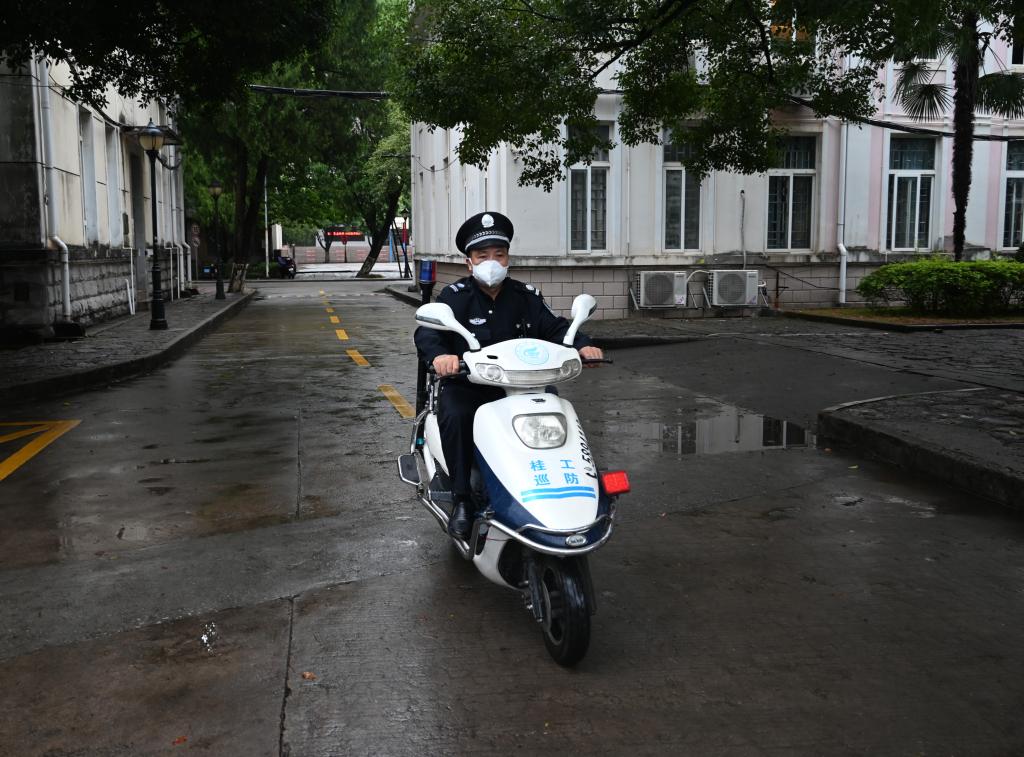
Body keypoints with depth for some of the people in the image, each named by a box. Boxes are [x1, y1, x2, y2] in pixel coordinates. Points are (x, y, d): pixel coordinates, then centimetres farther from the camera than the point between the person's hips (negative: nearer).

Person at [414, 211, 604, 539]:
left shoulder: (525, 297, 12)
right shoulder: (455, 297, -1)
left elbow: (555, 327, 8)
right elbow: (427, 331, -17)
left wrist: (582, 344, -14)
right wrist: (438, 354, -40)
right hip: (465, 385, -3)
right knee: (455, 417, -33)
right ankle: (461, 500, -22)